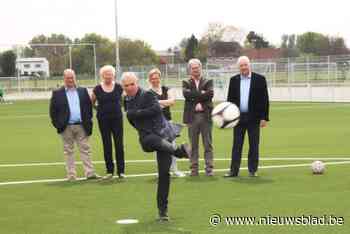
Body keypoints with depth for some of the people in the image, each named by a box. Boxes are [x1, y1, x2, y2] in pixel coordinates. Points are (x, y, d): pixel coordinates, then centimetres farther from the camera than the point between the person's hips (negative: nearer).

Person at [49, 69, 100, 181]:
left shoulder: (83, 91, 9)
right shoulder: (57, 93, 2)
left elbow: (89, 106, 10)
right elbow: (53, 111, 2)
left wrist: (88, 121, 2)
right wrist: (57, 124, -6)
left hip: (81, 126, 2)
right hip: (66, 127, -2)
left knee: (85, 150, 1)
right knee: (68, 152, 3)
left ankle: (90, 173, 2)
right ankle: (71, 175, 7)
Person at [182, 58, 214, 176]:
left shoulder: (208, 82, 8)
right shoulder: (186, 83, 9)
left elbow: (210, 94, -10)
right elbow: (186, 94, -11)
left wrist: (195, 96, -12)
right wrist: (201, 93, -10)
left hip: (206, 116, 0)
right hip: (192, 117, 0)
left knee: (208, 144, 0)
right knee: (193, 145, 4)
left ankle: (209, 169, 2)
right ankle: (194, 169, 9)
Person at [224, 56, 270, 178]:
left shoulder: (260, 79, -1)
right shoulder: (234, 80, 7)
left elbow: (265, 99, -2)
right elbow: (230, 99, 10)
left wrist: (264, 118, -8)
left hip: (254, 118, -2)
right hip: (238, 117, 2)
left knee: (254, 145, 3)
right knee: (237, 145, 4)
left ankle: (253, 170, 11)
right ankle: (234, 170, 7)